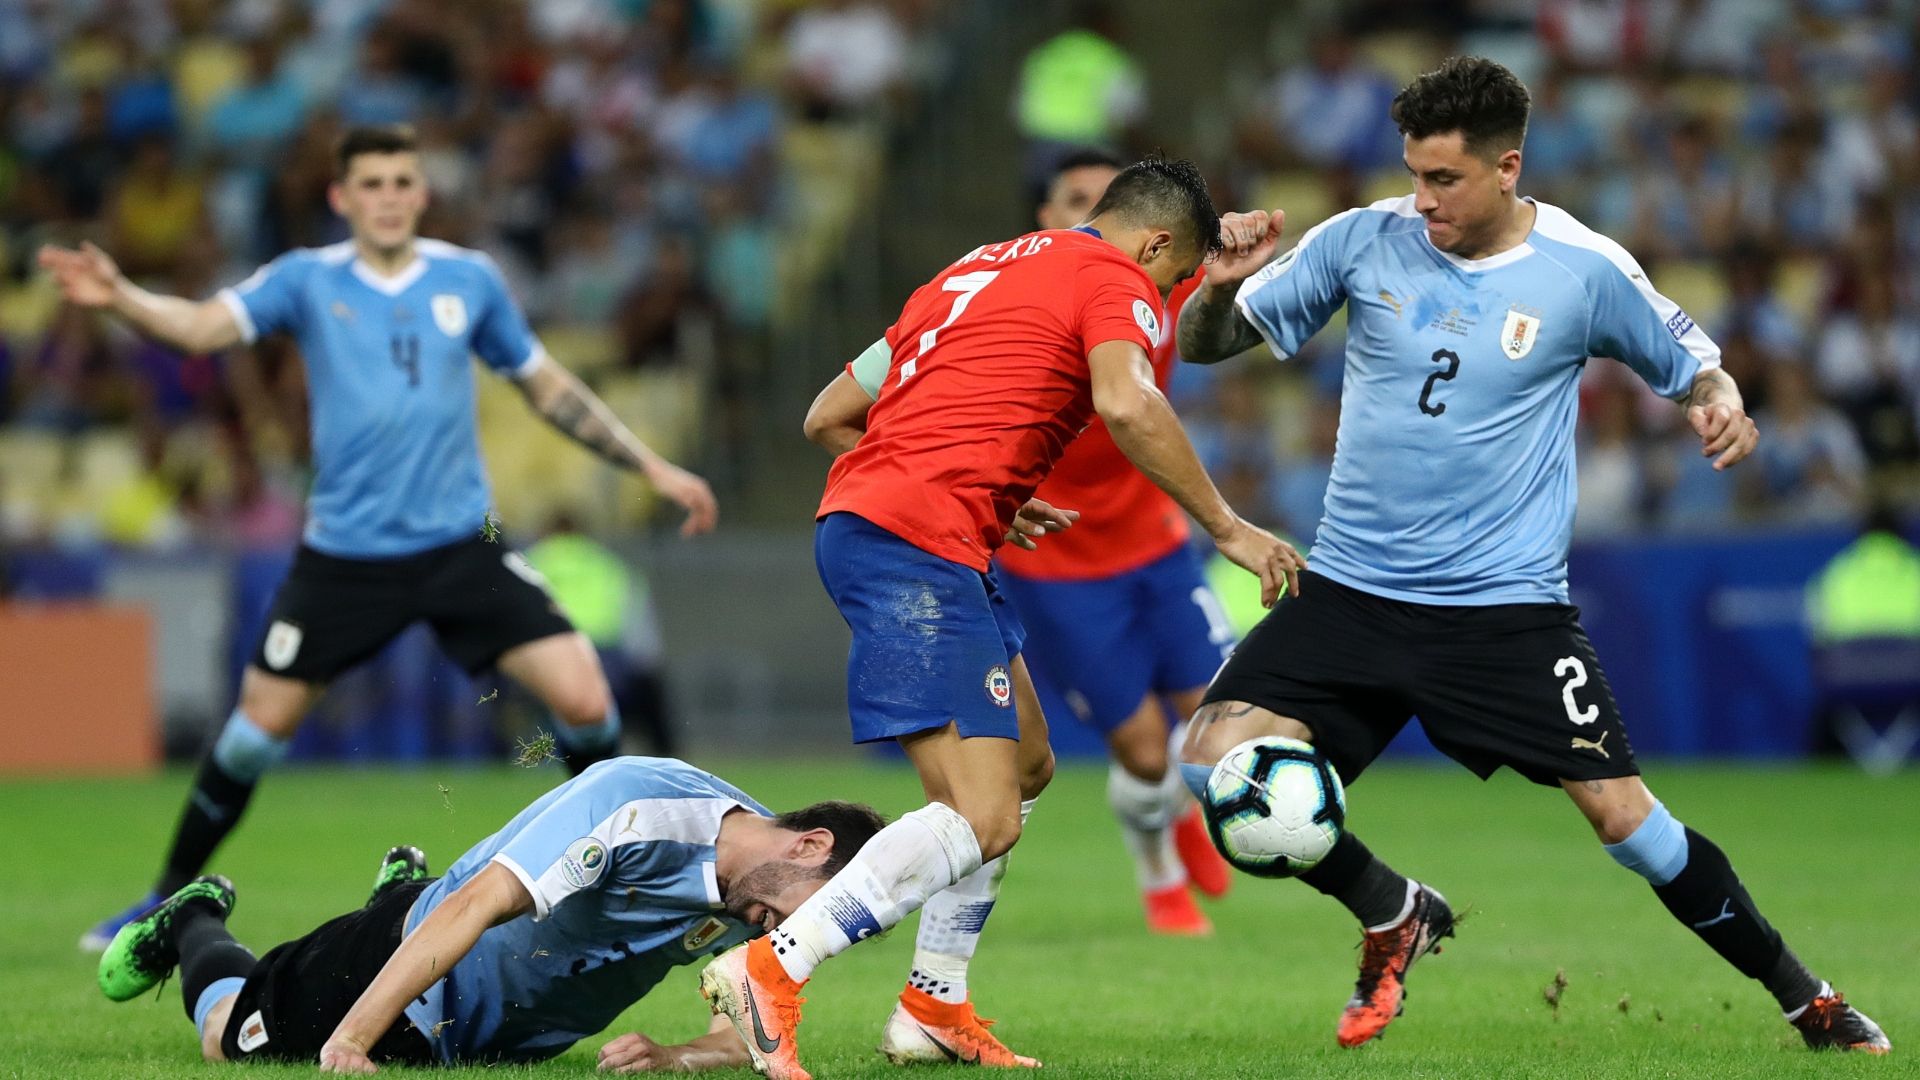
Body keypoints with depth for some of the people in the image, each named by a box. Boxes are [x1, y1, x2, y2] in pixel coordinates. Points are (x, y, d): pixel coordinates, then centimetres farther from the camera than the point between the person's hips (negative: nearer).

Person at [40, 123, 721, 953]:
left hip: (460, 544, 1)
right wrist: (118, 296, -38)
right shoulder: (307, 281, -3)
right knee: (259, 725, 3)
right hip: (344, 555, -1)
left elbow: (547, 386, 14)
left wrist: (651, 466, 11)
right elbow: (205, 326, -18)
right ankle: (174, 896, 23)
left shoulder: (469, 280, 3)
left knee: (583, 700, -12)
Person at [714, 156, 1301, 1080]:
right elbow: (1127, 407, -19)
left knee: (1026, 766, 22)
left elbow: (829, 418, 27)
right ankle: (770, 970, -19)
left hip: (852, 517, 10)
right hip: (919, 546, -10)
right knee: (983, 821, -14)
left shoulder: (975, 272, 27)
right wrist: (1226, 527, -11)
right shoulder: (1115, 282, 2)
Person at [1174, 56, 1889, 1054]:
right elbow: (1207, 344, 3)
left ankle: (1801, 999, 13)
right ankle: (1394, 916, 13)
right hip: (1352, 590, 2)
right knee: (1218, 759, -13)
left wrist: (1719, 404, -14)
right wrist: (1219, 288, -19)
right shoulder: (1363, 241, -3)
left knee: (1620, 811, -8)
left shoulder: (1586, 270, -6)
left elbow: (1692, 362, 9)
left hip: (1507, 607, -2)